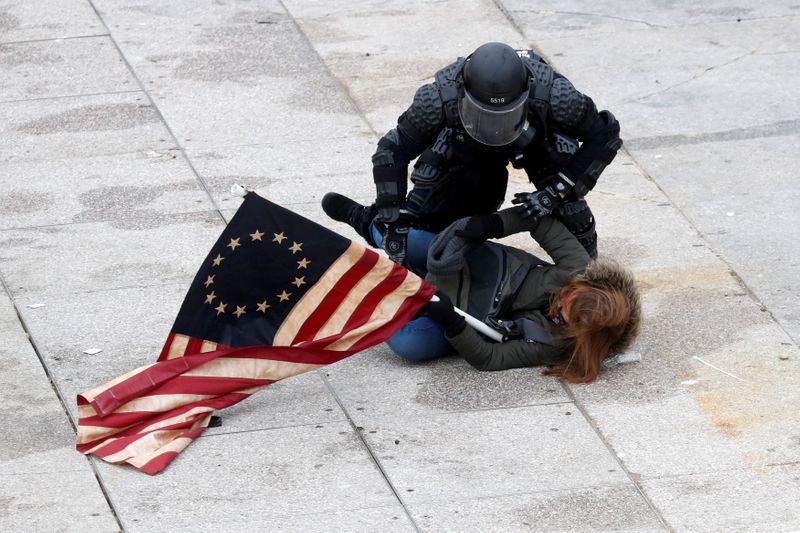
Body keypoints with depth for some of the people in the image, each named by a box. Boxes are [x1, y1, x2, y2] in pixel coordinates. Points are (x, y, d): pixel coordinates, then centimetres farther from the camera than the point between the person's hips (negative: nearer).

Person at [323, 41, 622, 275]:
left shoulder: (552, 94, -42)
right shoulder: (440, 98, -40)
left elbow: (605, 135, -29)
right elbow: (393, 151, -29)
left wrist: (556, 193, -37)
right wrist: (392, 221, -33)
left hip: (537, 141, 0)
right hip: (464, 147, 0)